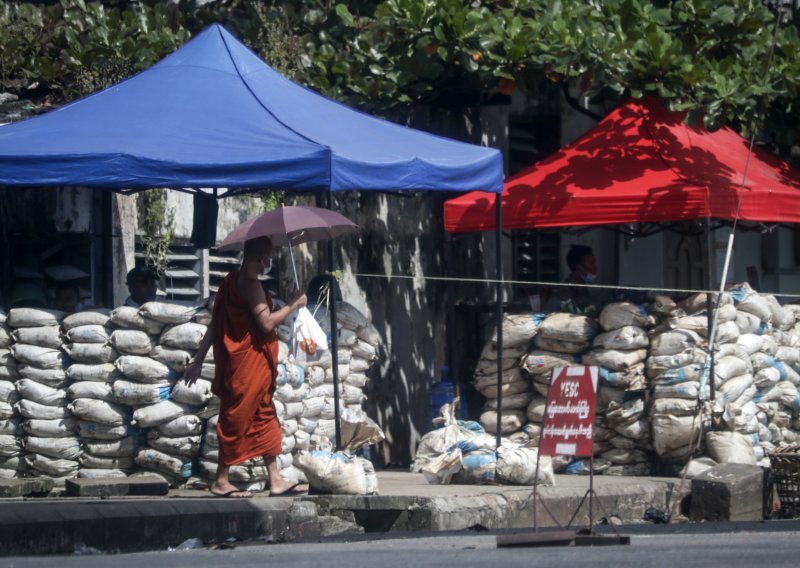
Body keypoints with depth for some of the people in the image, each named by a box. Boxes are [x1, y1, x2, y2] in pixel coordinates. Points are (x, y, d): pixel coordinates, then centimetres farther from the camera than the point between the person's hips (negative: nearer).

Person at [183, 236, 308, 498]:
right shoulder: (251, 284, -17)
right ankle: (221, 481, 3)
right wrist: (294, 304, -12)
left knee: (265, 418, 12)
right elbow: (267, 322, -24)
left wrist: (199, 358, 15)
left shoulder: (232, 281, 12)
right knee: (237, 419, -3)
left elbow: (215, 324, 13)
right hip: (247, 364, -10)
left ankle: (275, 480, 14)